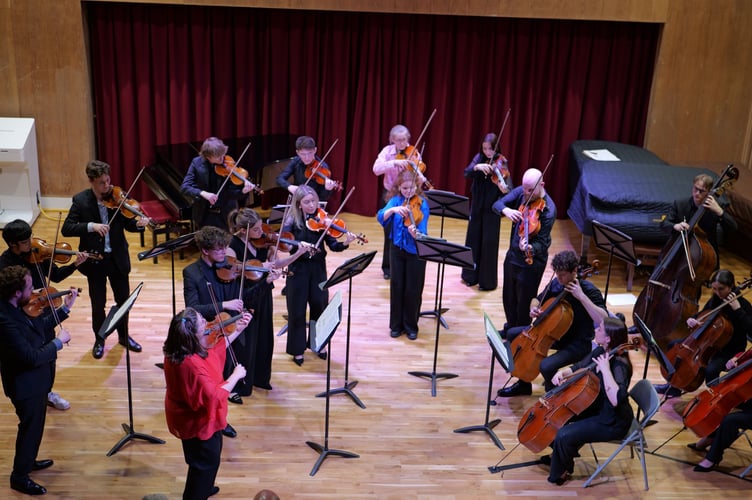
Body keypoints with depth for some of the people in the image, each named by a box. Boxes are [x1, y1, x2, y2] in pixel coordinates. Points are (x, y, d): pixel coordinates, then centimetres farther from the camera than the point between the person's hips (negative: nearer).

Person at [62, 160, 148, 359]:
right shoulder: (81, 200, -11)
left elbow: (128, 224, -5)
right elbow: (66, 229, -16)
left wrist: (138, 224, -28)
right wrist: (90, 226, -30)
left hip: (118, 258, 2)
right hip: (94, 260, -2)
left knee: (123, 299, 15)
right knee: (98, 303, 11)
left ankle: (124, 335, 36)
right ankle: (99, 340, 32)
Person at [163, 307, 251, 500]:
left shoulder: (183, 347, -12)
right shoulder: (191, 365, -41)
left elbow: (215, 350, 6)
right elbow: (214, 397, -34)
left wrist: (237, 330, 1)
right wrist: (235, 376, -23)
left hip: (193, 415, 10)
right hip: (197, 422, -10)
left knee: (211, 454, 32)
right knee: (207, 462, 15)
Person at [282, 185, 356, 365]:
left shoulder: (321, 220, -3)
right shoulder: (292, 222, -7)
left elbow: (333, 245, -7)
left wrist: (345, 244, -27)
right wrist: (299, 246, -38)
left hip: (318, 269, 2)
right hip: (298, 269, -2)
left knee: (320, 307, 12)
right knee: (297, 310, 5)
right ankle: (297, 349, 19)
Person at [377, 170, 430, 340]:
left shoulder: (422, 204, -11)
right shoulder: (395, 200, -2)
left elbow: (422, 231, -20)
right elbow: (380, 218, -16)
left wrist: (416, 234, -43)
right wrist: (393, 209, -33)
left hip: (416, 250, -2)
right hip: (397, 248, 2)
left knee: (413, 289, 4)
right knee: (396, 286, 9)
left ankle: (411, 326, 21)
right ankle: (396, 324, 22)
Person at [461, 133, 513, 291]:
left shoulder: (501, 162, -13)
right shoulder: (479, 158, -1)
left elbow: (508, 185, -23)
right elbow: (466, 173, -14)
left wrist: (505, 189, -46)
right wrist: (477, 167, -34)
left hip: (491, 208, -4)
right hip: (476, 206, 5)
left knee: (489, 243, 0)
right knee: (473, 240, 13)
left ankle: (488, 281, 11)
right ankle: (471, 275, 28)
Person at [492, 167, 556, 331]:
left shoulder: (548, 210, -25)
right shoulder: (521, 192, -7)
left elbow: (542, 244, -25)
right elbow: (497, 204, -10)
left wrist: (530, 248, -48)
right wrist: (505, 210, -34)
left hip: (531, 262, -6)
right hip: (512, 255, 7)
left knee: (524, 304, 8)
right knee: (508, 298, 23)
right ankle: (510, 328, 46)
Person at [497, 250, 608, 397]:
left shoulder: (589, 290, -23)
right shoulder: (556, 283, -5)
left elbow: (604, 320, -36)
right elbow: (537, 300, 14)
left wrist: (582, 297, -38)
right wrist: (533, 309, -11)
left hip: (577, 343, -8)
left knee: (546, 366, -32)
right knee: (512, 334, 9)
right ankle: (524, 384, 21)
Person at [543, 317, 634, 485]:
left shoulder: (619, 366, -30)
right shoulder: (600, 352, -4)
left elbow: (616, 399, -45)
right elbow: (578, 368, 12)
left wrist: (605, 369, -40)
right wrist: (562, 373, -9)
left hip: (612, 422, -10)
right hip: (597, 407, 10)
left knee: (564, 435, -22)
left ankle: (561, 472, 8)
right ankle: (559, 454, 33)